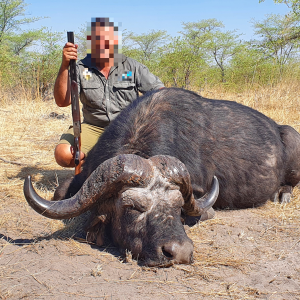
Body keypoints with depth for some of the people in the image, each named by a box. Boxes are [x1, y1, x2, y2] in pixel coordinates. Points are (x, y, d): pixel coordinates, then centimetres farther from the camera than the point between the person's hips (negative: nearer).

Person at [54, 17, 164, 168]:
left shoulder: (132, 66, 4)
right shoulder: (80, 69, 2)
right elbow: (62, 101, -10)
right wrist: (64, 66, -21)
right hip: (93, 128, 0)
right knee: (63, 154, -27)